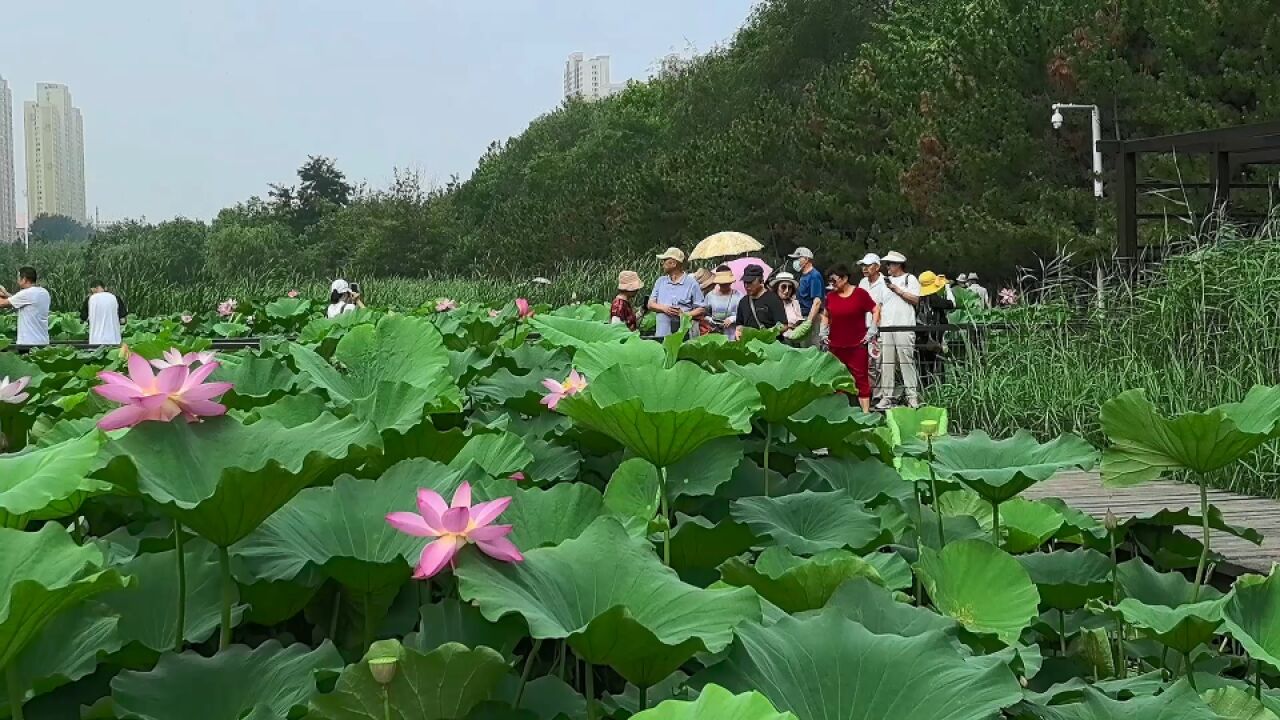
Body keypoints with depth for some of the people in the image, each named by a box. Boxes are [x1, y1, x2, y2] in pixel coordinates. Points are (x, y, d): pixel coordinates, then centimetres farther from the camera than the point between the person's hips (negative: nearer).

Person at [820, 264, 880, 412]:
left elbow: (876, 311, 0)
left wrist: (871, 332, -5)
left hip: (857, 344, -4)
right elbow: (825, 315, 24)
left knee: (861, 378, -3)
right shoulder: (831, 296, 9)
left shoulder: (860, 294, -4)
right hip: (835, 345, 4)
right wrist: (823, 332, 12)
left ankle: (865, 411, -3)